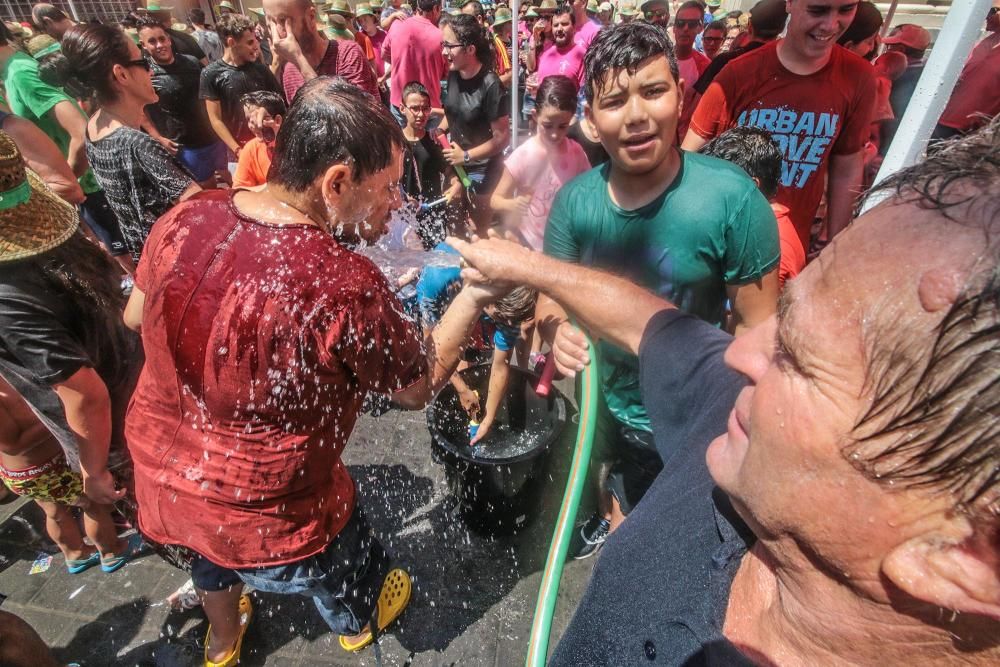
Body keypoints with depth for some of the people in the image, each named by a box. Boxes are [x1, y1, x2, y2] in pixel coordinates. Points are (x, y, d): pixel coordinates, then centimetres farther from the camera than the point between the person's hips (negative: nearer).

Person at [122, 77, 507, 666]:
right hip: (266, 515, -6)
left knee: (216, 549, 39)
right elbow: (419, 386, -17)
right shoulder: (344, 285, -34)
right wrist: (475, 296, -11)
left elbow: (136, 316, 4)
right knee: (349, 572, 28)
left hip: (158, 471, 7)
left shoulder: (187, 217, -15)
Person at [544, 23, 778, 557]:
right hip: (605, 399, 3)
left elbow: (757, 330, -16)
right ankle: (612, 523, 65)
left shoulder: (732, 198, -25)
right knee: (613, 488, 33)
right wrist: (558, 330, -26)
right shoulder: (574, 200, -15)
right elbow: (551, 299, -5)